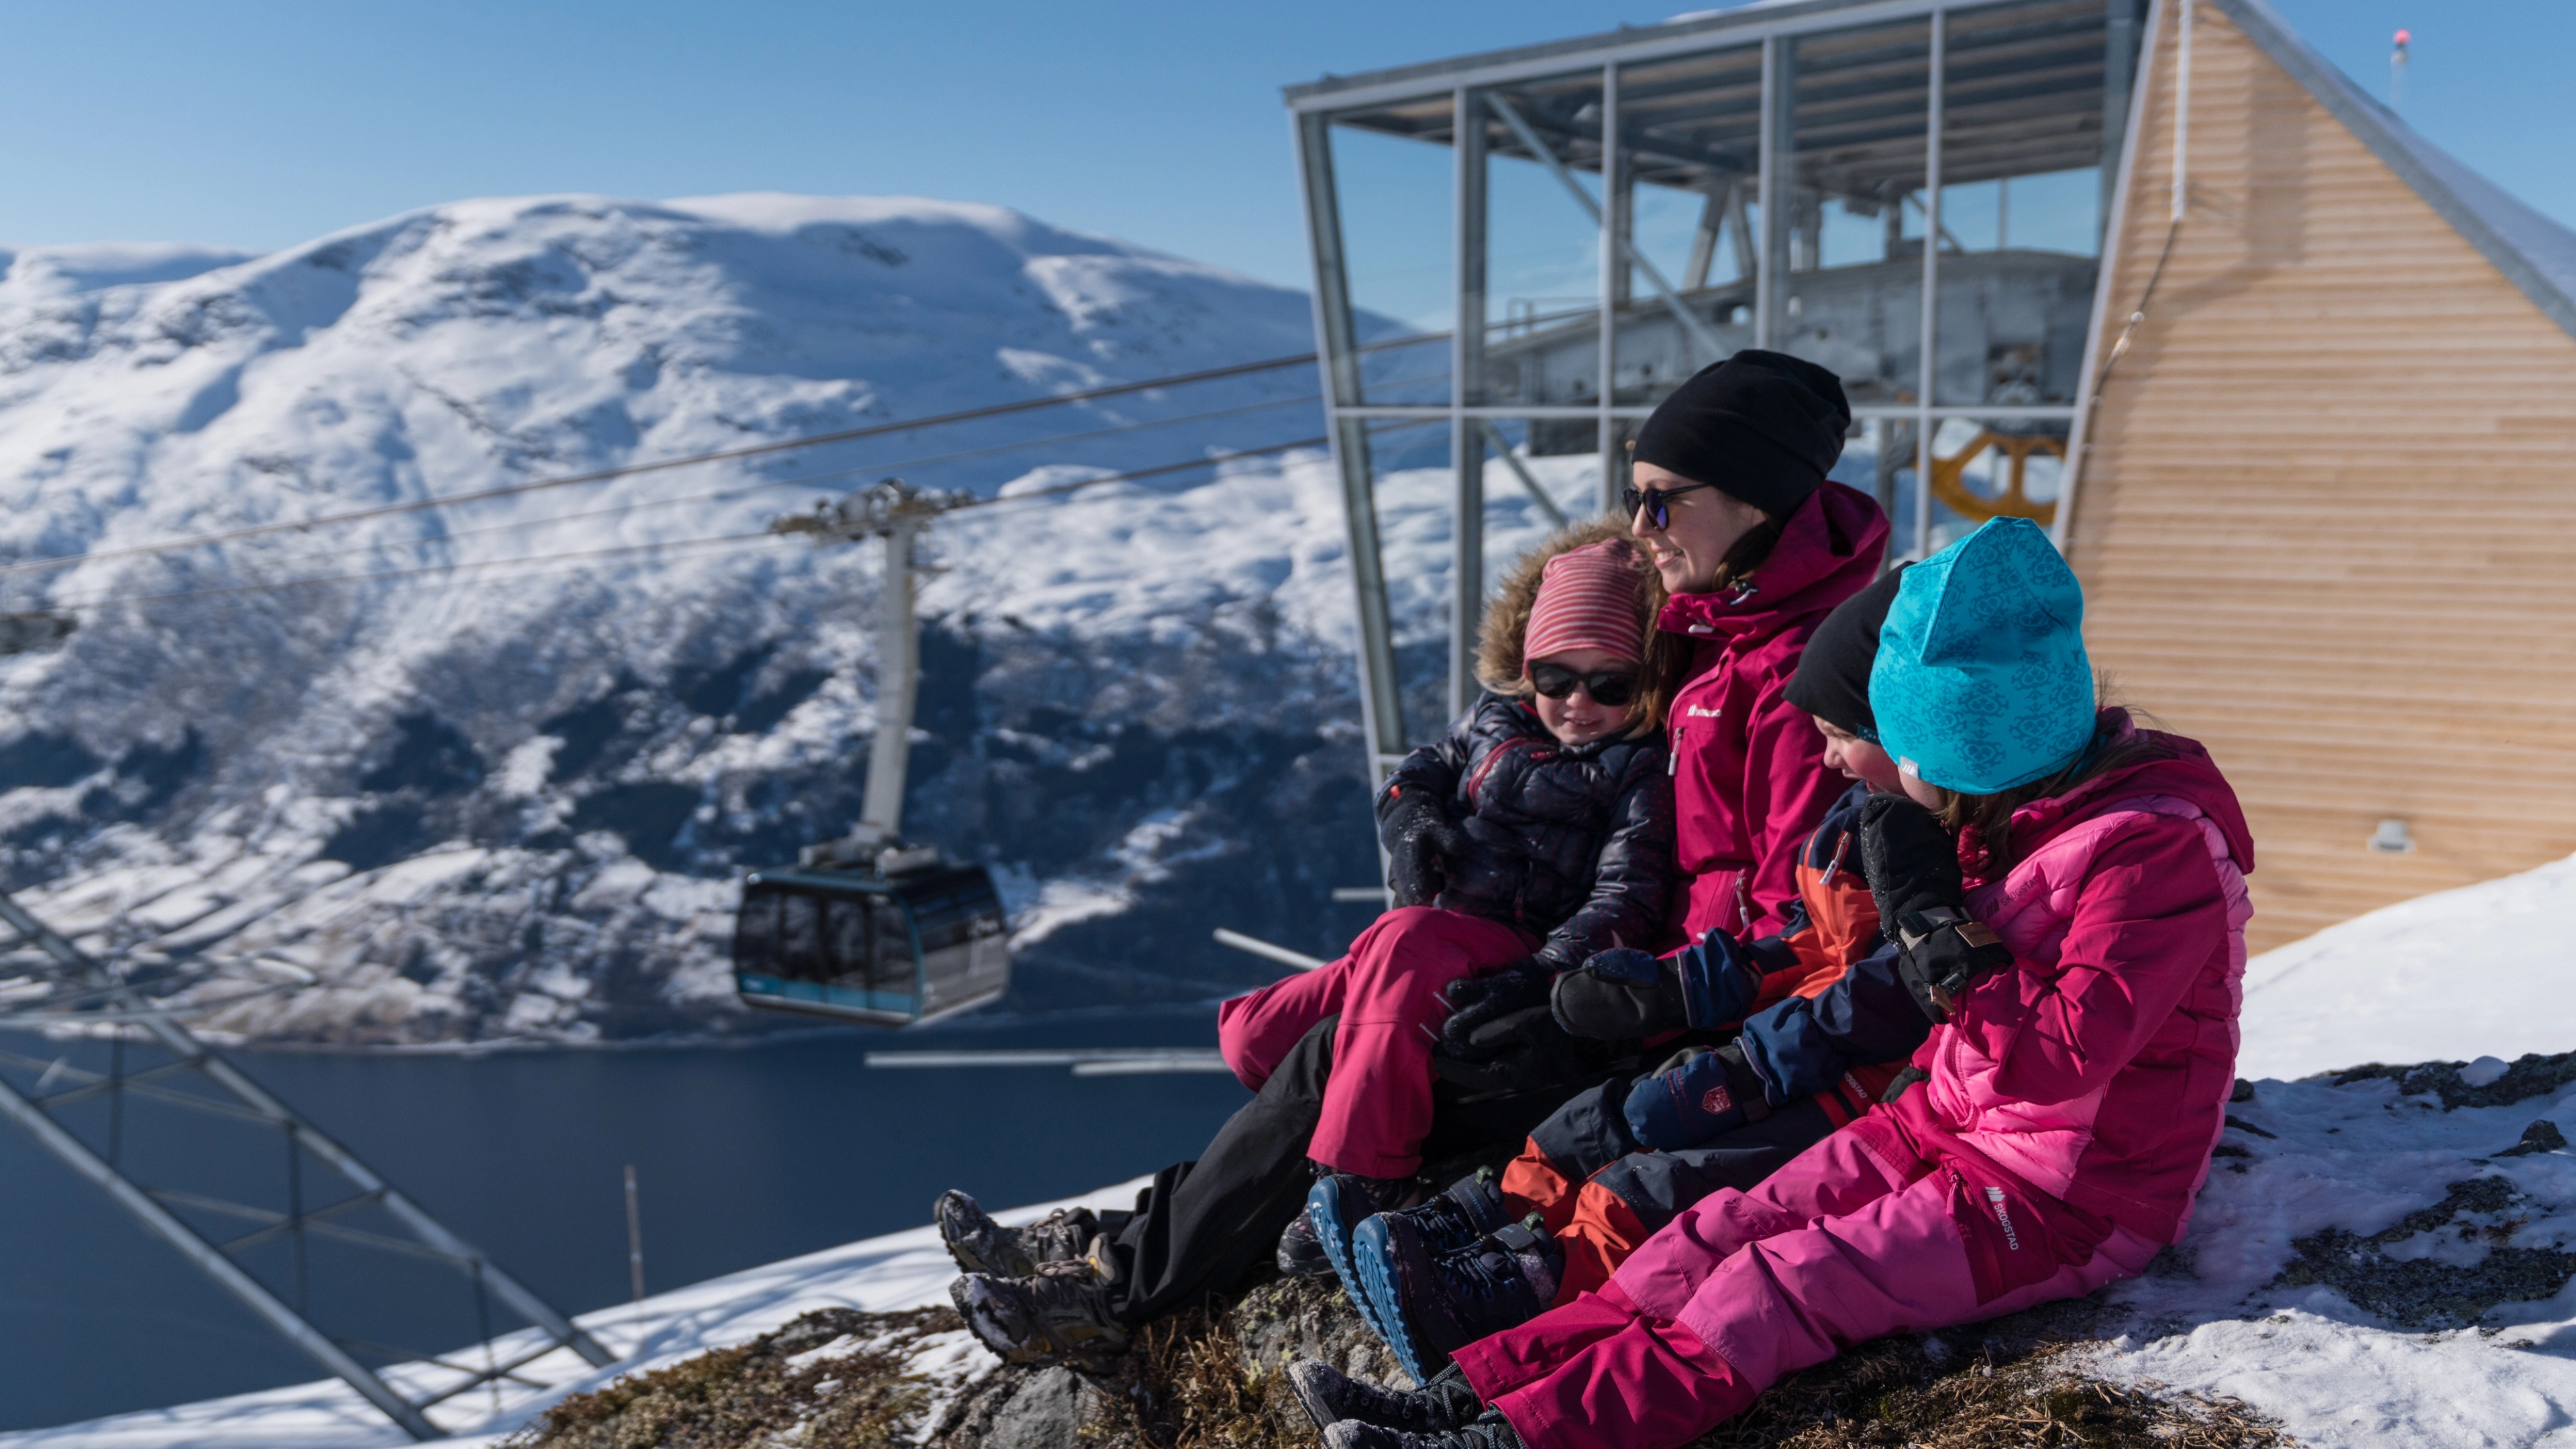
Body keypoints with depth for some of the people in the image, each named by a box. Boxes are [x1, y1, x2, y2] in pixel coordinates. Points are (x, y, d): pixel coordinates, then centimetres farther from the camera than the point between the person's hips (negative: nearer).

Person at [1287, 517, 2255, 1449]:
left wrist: (1930, 919, -25)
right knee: (1728, 1231, -7)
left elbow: (2064, 1060, -28)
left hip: (2068, 1204, -7)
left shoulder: (2156, 848, -22)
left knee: (1776, 1287, -20)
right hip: (1950, 1132, 8)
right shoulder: (2014, 816, 6)